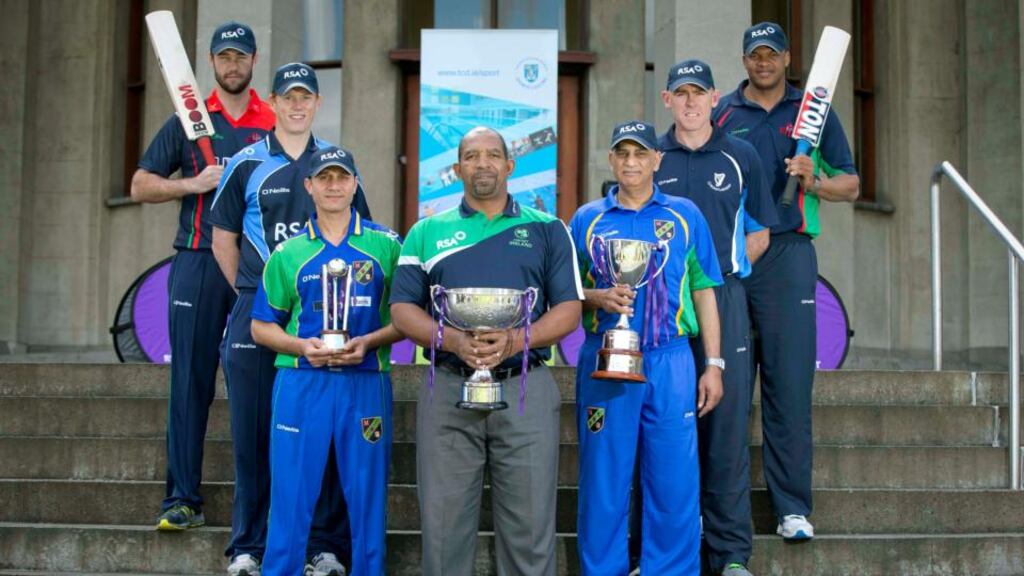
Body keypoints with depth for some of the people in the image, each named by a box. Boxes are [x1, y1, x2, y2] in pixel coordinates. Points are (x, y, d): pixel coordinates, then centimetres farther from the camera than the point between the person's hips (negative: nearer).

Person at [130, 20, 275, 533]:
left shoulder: (275, 125, 11)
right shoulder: (188, 121, 11)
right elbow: (140, 186, 9)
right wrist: (195, 183, -6)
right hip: (198, 263, 0)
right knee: (190, 382, -2)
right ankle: (182, 498, 2)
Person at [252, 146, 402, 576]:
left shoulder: (385, 245, 6)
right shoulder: (288, 253, 9)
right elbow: (261, 327, 11)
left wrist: (368, 342, -12)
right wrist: (303, 346, -8)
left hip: (367, 383, 0)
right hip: (301, 383, 0)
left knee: (368, 497, 5)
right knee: (291, 496, 1)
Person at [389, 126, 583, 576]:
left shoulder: (547, 230, 11)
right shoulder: (427, 233, 13)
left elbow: (568, 310, 5)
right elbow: (403, 310, 7)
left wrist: (516, 341, -14)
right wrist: (454, 340, -13)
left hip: (526, 390, -1)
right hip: (448, 390, 1)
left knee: (530, 522, 1)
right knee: (444, 519, 4)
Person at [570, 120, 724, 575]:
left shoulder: (684, 215, 8)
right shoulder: (587, 219, 8)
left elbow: (703, 291, 9)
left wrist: (714, 365, 5)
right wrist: (598, 298, -11)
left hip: (670, 362, 0)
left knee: (675, 484, 0)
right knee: (604, 484, 4)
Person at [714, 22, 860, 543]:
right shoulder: (720, 114, 13)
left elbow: (850, 185, 11)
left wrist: (813, 182, -8)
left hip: (787, 252, -1)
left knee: (789, 381, -5)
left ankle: (792, 508, 0)